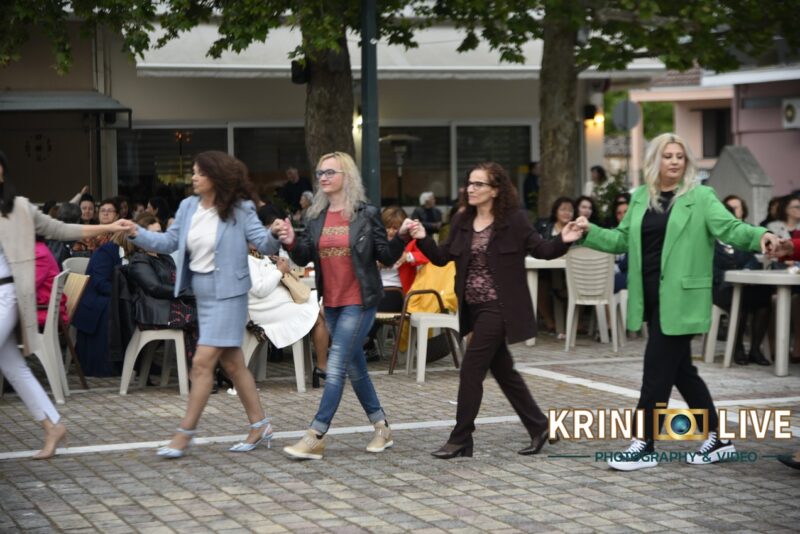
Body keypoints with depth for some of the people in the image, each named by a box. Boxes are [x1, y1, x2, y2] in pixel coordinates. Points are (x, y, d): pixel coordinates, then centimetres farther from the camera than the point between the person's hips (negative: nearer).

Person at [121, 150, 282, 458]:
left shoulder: (239, 210, -12)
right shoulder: (188, 207, 4)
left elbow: (264, 242, -14)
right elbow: (169, 242, 9)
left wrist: (276, 237, -36)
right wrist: (137, 234, -4)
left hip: (227, 293, -7)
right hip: (202, 293, 7)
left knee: (202, 362, -10)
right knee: (231, 364, 13)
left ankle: (185, 434, -2)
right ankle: (259, 426, 24)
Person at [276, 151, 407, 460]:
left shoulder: (365, 215, -7)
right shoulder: (316, 216, 7)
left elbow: (386, 257, -4)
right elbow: (304, 258, 5)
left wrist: (401, 238, -21)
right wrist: (291, 243, -15)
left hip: (359, 303, -6)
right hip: (331, 303, 6)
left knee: (335, 368, -10)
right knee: (355, 368, 13)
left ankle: (315, 439, -10)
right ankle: (382, 429, 26)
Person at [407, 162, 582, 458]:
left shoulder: (513, 220, -9)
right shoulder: (462, 223, 8)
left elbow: (541, 249, -7)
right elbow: (442, 257, 9)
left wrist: (563, 241, -26)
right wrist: (423, 239, -8)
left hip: (497, 308, -7)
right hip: (473, 308, 7)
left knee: (471, 370, -7)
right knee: (502, 370, 13)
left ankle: (461, 439, 2)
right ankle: (538, 426, 26)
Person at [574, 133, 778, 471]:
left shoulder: (700, 197, -4)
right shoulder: (640, 198, 12)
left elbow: (729, 228, -14)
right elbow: (623, 239, 17)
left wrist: (759, 236, -33)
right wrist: (590, 232, 3)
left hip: (680, 299, -6)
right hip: (653, 297, 6)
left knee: (657, 368, -6)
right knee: (680, 369, 12)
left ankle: (644, 446, 2)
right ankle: (717, 440, 24)